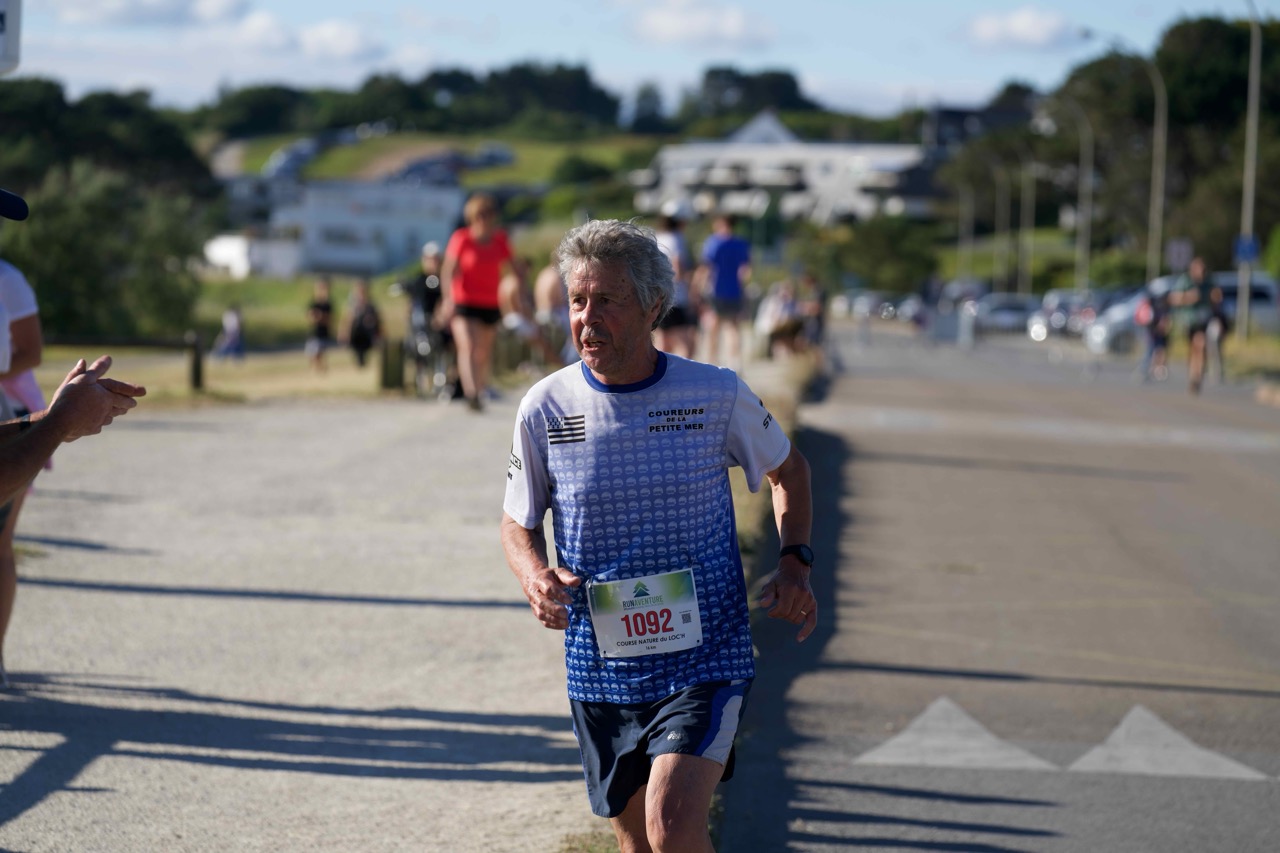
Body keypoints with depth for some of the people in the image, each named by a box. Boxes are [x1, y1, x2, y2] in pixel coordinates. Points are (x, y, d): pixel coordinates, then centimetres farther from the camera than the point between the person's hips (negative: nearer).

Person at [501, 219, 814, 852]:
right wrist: (534, 574, -13)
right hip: (601, 673, 3)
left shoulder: (718, 395, -6)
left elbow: (788, 469, 14)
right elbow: (518, 523, 10)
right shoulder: (545, 409, -4)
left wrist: (794, 561, -2)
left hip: (705, 663, -2)